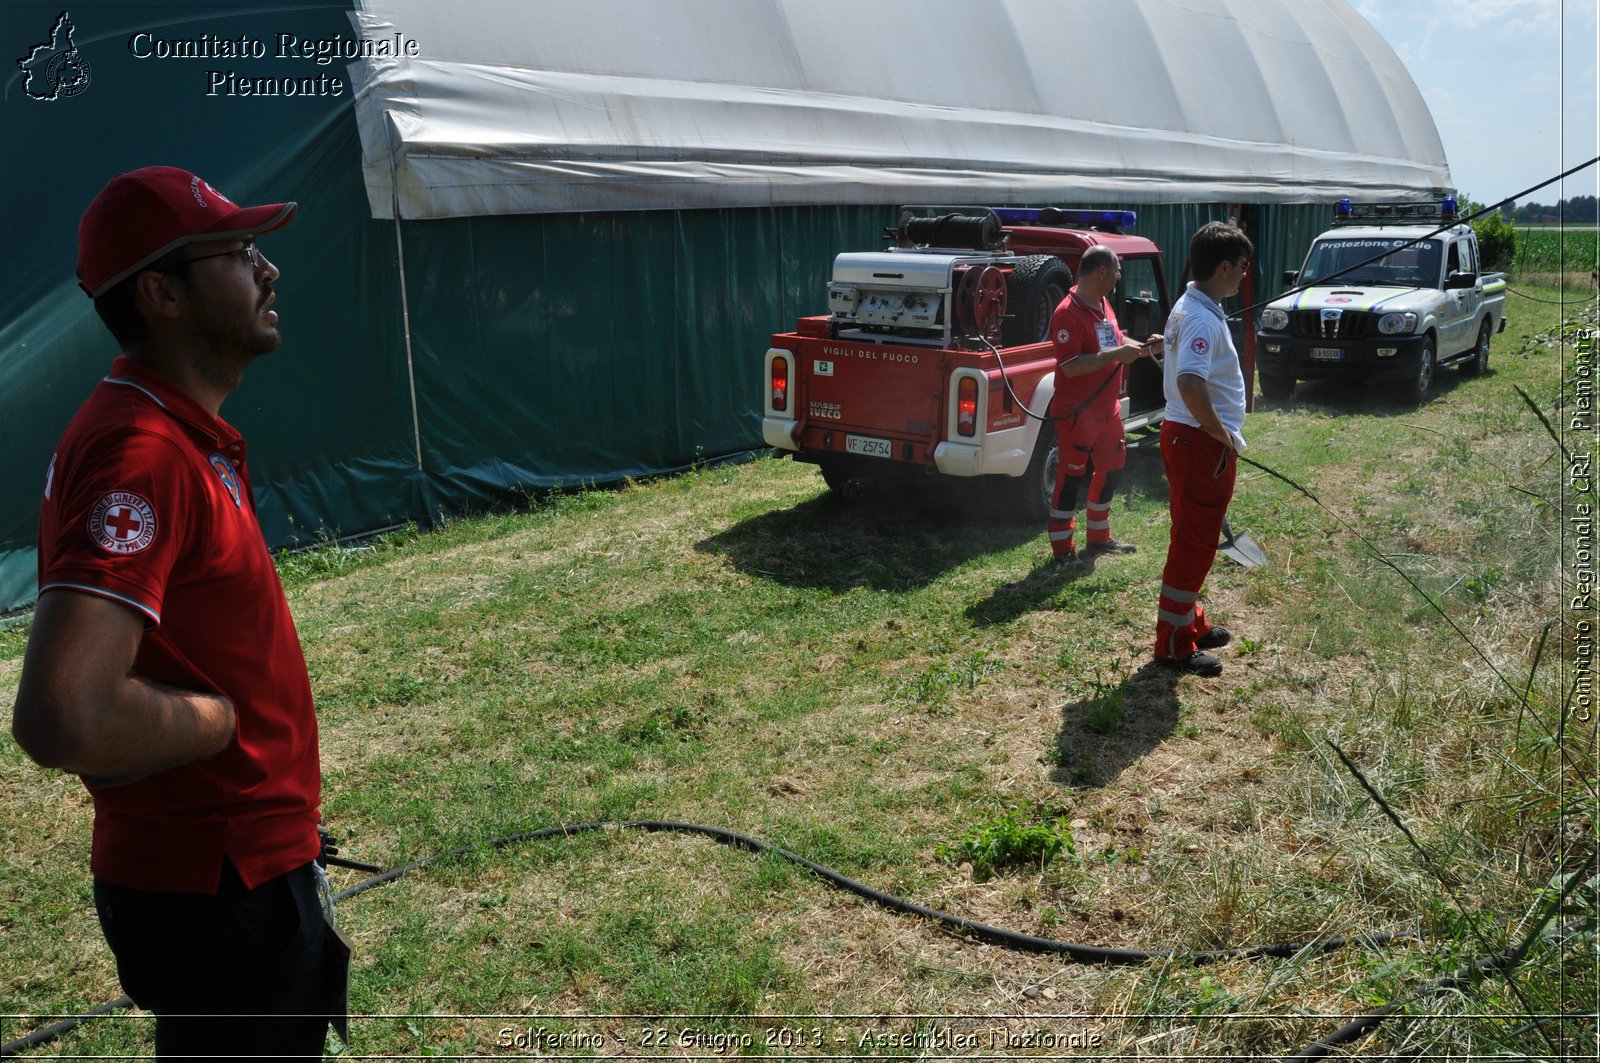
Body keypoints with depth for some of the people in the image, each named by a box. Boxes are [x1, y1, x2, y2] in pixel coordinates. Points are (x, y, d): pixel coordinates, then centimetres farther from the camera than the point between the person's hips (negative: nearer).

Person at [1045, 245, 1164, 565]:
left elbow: (1116, 341, 22)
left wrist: (1145, 348, 5)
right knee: (1071, 478, -1)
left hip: (1107, 409, 10)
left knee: (1111, 469, 19)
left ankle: (1099, 538, 34)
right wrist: (1115, 355, -28)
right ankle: (1062, 548, 10)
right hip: (1077, 414, -10)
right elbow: (1070, 366, -28)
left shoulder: (1103, 304, 9)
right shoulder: (1068, 313, -21)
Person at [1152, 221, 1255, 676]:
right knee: (1194, 544, -1)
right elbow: (1190, 383, -35)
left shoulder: (1189, 306, 11)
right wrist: (1223, 436, -22)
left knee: (1194, 539, 21)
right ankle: (1174, 644, 8)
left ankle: (1190, 621, 35)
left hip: (1185, 435, 10)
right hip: (1201, 443, -10)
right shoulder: (1203, 318, -21)